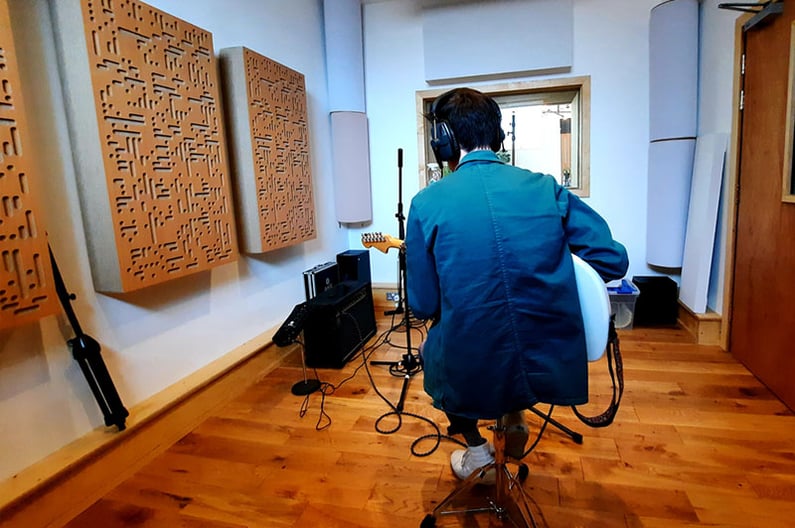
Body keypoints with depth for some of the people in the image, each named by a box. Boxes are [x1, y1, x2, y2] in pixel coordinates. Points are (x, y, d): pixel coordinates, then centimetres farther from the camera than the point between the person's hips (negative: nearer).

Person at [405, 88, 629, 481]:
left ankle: (475, 448, 31)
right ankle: (514, 421, 44)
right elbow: (614, 260, 1)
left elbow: (422, 306, -5)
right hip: (556, 369, 3)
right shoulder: (547, 188, -2)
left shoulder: (427, 203, -9)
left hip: (473, 380, -2)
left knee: (432, 346, 31)